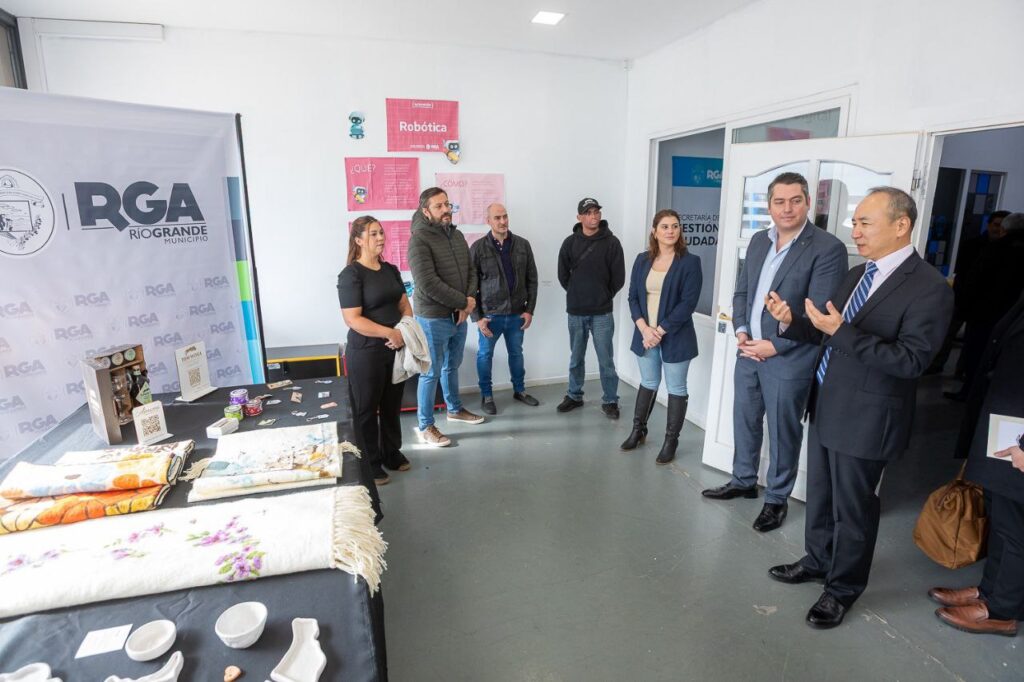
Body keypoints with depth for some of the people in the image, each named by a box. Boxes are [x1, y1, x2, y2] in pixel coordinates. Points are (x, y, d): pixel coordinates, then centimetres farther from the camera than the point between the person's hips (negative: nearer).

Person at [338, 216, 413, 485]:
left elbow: (405, 305, 12)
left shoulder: (390, 270, 10)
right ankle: (369, 463, 21)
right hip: (366, 353, -7)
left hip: (395, 349, 7)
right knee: (366, 409, 7)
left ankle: (392, 453, 33)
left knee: (392, 405, 17)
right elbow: (352, 320, -19)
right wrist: (390, 333, -20)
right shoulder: (351, 275, -12)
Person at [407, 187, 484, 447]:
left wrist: (470, 299, -8)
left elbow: (470, 271, 11)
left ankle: (455, 409, 42)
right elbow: (428, 284, -24)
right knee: (431, 373, 2)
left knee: (452, 366, 23)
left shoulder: (457, 235, 9)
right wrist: (463, 302, -17)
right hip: (433, 319, -7)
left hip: (459, 315, 7)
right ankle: (426, 427, 16)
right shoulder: (419, 240, -16)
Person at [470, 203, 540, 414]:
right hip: (490, 314, -2)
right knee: (485, 355, 9)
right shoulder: (478, 247, -7)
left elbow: (531, 279, 4)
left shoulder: (522, 245, 0)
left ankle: (519, 390, 36)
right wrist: (477, 316, -10)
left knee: (516, 353, 18)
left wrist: (529, 309, -1)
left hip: (517, 314, 3)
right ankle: (486, 395, 27)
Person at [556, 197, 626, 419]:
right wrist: (577, 294, 6)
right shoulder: (570, 242, 1)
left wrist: (604, 296, 3)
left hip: (602, 313, -2)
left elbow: (618, 277, -3)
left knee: (606, 360, 3)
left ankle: (610, 401, 17)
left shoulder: (611, 242, -5)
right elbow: (563, 275, 7)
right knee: (576, 358, 15)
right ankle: (574, 396, 30)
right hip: (576, 312, 2)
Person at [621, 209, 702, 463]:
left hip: (675, 337, -4)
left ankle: (671, 441, 20)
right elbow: (633, 297, 3)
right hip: (645, 334, 4)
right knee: (648, 383, 18)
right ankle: (638, 430, 34)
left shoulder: (690, 262, -7)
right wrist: (644, 328, -11)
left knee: (676, 388, 7)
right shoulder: (642, 259, 5)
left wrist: (660, 331, -17)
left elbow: (688, 303, -14)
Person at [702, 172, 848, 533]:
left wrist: (775, 346, -18)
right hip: (748, 352, 6)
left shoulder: (828, 248, -12)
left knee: (782, 432, 8)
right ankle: (743, 481, 37)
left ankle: (777, 498, 28)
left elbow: (818, 313, -16)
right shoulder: (758, 241, 9)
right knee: (744, 422, 17)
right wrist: (740, 331, -3)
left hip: (788, 359, -6)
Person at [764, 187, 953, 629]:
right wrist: (791, 321, -7)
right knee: (820, 494, 22)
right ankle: (818, 561, 43)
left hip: (865, 418, -7)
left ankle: (843, 587, 32)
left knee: (852, 506, 11)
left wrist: (842, 332, -30)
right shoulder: (857, 274, 7)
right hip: (826, 406, 7)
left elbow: (911, 360, -23)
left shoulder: (929, 288, -17)